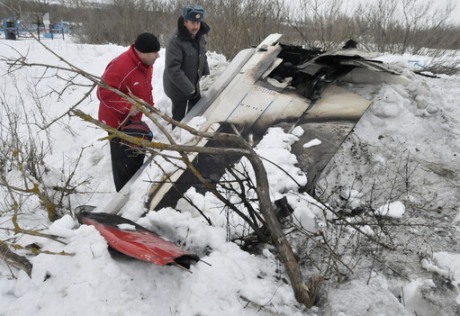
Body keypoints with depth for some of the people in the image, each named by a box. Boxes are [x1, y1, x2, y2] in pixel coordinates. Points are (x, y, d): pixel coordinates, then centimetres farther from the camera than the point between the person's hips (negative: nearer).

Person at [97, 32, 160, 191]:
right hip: (117, 120, -9)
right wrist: (128, 106, -32)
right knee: (124, 159, -1)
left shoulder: (146, 64, -1)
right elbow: (104, 92, -30)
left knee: (138, 154, 22)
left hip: (133, 118, 9)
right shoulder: (120, 66, -32)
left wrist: (150, 105, 5)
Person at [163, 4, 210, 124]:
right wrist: (188, 88, -27)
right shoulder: (175, 41, -28)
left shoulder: (200, 36, -3)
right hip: (178, 87, -8)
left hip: (194, 84, 8)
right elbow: (173, 69, -29)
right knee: (179, 116, 5)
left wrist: (206, 74, 7)